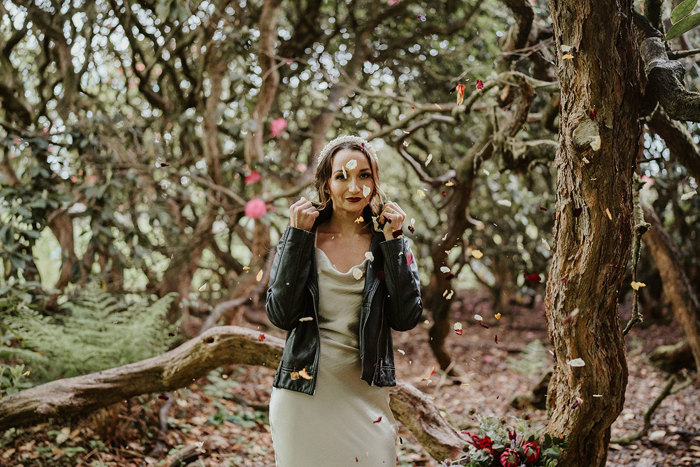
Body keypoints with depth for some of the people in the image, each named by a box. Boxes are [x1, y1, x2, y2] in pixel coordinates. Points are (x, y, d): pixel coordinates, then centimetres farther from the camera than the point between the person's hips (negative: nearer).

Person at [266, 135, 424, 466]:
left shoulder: (387, 241, 2)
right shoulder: (300, 237, 0)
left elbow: (406, 318, -10)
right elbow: (281, 315, -13)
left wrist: (392, 241, -11)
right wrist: (298, 236, -12)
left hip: (365, 396, 1)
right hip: (304, 397, -1)